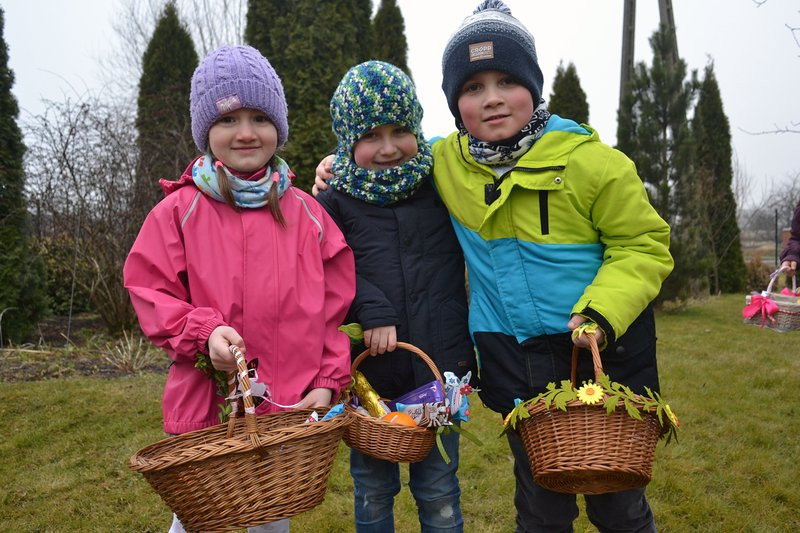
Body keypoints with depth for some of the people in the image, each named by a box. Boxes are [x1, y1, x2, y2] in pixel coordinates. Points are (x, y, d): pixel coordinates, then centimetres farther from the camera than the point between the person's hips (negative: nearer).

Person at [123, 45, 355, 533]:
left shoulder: (306, 213, 1)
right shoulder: (179, 211, -4)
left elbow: (336, 304, 3)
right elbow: (149, 291, -2)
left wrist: (329, 380, -3)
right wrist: (203, 331, -18)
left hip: (290, 404, 2)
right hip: (205, 404, -2)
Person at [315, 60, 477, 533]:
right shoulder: (335, 201, -3)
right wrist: (371, 309, -21)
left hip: (440, 368, 1)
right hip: (367, 370, 0)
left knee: (440, 493, 14)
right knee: (373, 491, 17)